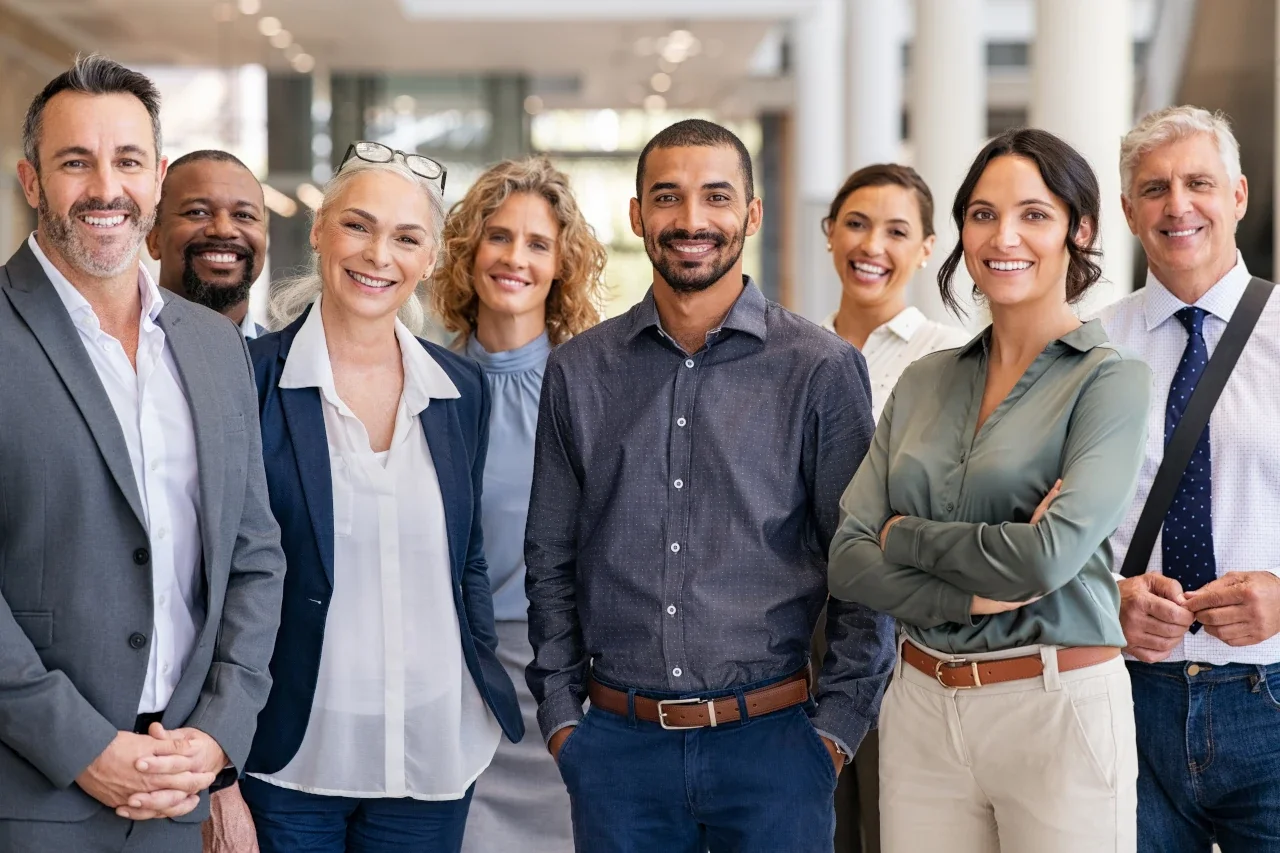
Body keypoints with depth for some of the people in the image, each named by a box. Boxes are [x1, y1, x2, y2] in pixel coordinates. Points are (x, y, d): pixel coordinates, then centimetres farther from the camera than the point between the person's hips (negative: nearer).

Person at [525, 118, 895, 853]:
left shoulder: (823, 369, -2)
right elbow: (551, 563, 10)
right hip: (619, 744, 2)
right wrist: (561, 715, 4)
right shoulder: (577, 372, 6)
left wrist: (837, 729, -6)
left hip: (770, 738, -2)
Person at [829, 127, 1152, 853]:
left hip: (1057, 710, -4)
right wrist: (974, 597, -14)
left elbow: (1049, 554, -19)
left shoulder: (1111, 379, -6)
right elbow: (848, 560, 1)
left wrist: (905, 536, -5)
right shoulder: (925, 382, 8)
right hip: (921, 708, 4)